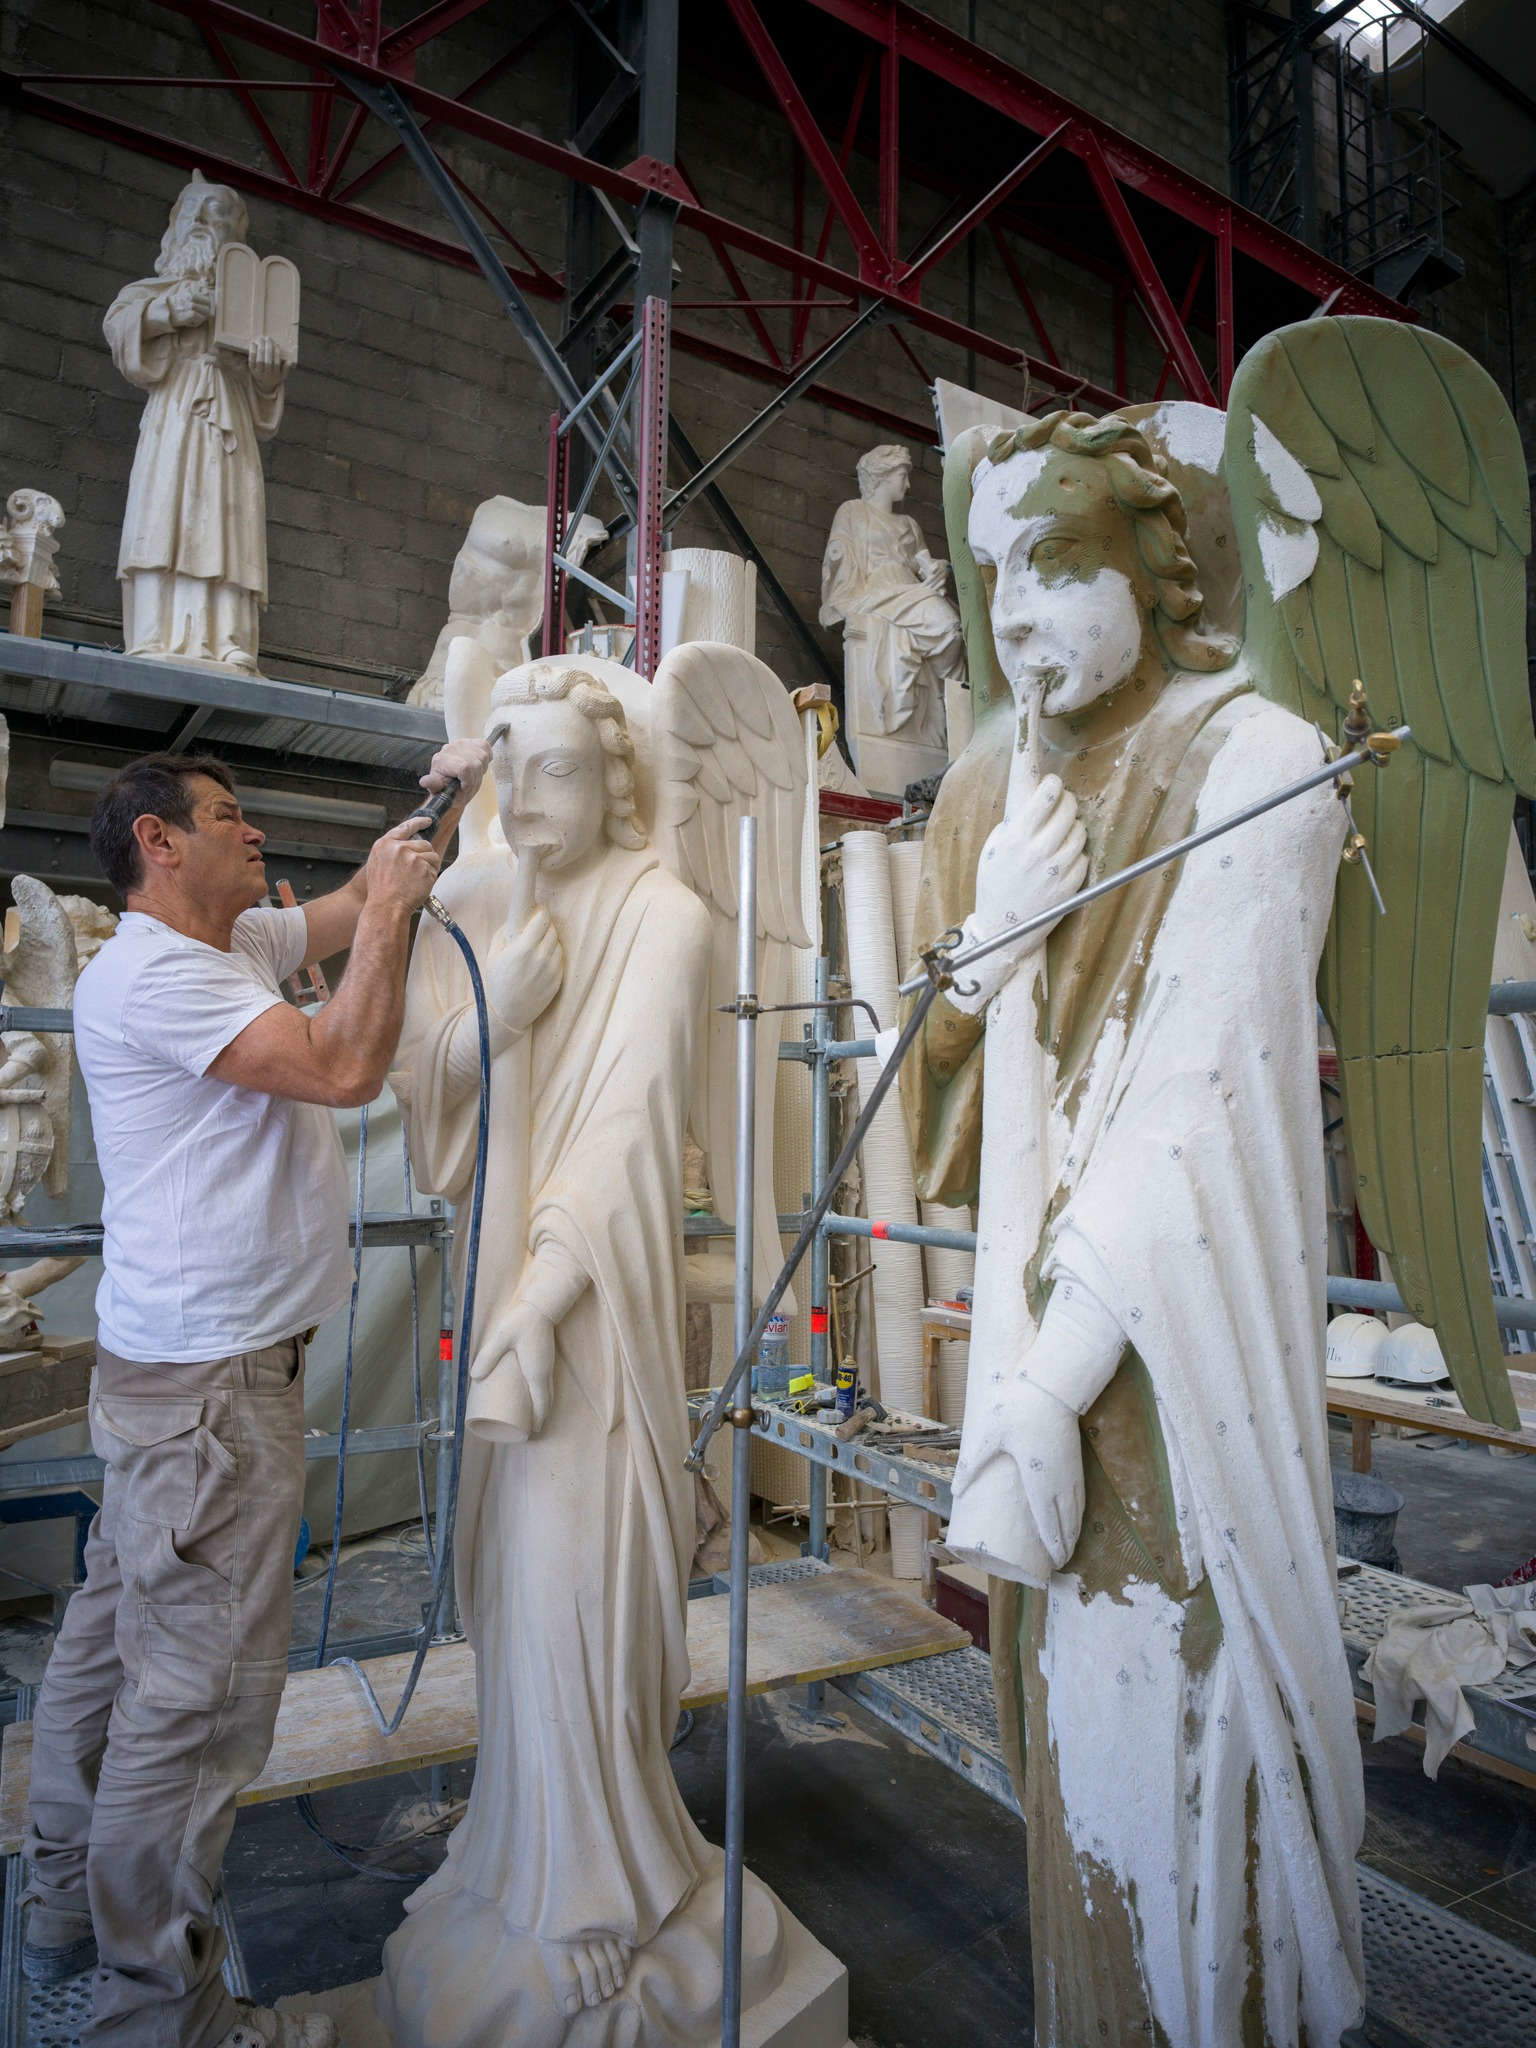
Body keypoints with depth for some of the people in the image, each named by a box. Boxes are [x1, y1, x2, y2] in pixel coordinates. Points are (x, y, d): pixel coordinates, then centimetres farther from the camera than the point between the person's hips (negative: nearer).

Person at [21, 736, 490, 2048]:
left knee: (115, 1640, 21)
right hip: (211, 1375, -10)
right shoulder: (149, 974, -16)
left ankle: (72, 1913, 38)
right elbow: (343, 1068, -25)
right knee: (198, 1687, 1)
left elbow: (363, 905, 22)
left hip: (178, 1363, 10)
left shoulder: (241, 943, 13)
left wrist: (448, 808, 9)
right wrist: (394, 908, -14)